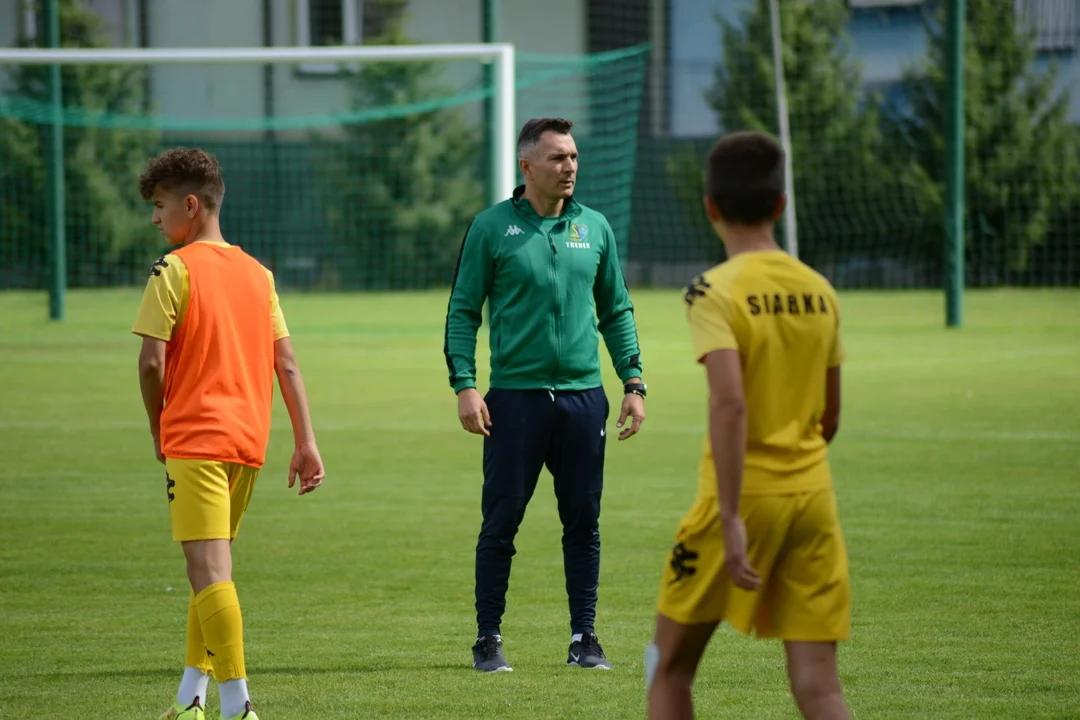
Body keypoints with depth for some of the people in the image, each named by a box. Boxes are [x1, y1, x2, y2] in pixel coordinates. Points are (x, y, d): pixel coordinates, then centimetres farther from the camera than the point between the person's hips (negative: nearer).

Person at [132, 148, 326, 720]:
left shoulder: (175, 269, -6)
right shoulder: (257, 273, 13)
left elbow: (152, 361, -11)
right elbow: (286, 363, 10)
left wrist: (159, 432, 3)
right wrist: (306, 443, 9)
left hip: (195, 439, -7)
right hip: (248, 439, 7)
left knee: (209, 571, -11)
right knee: (211, 569, 17)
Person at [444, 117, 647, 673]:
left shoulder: (595, 228, 10)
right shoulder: (491, 228, 0)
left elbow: (617, 312, 17)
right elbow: (462, 311, 1)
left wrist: (633, 383, 8)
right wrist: (464, 386, -9)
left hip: (583, 397, 3)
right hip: (514, 396, -3)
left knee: (583, 523, 5)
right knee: (501, 522, -1)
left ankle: (584, 637, 13)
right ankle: (488, 639, 8)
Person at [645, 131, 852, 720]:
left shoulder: (715, 291, -10)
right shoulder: (819, 292, 7)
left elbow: (730, 403, -23)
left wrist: (731, 519, -24)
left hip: (743, 494, -4)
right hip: (813, 495, 4)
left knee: (670, 664, 14)